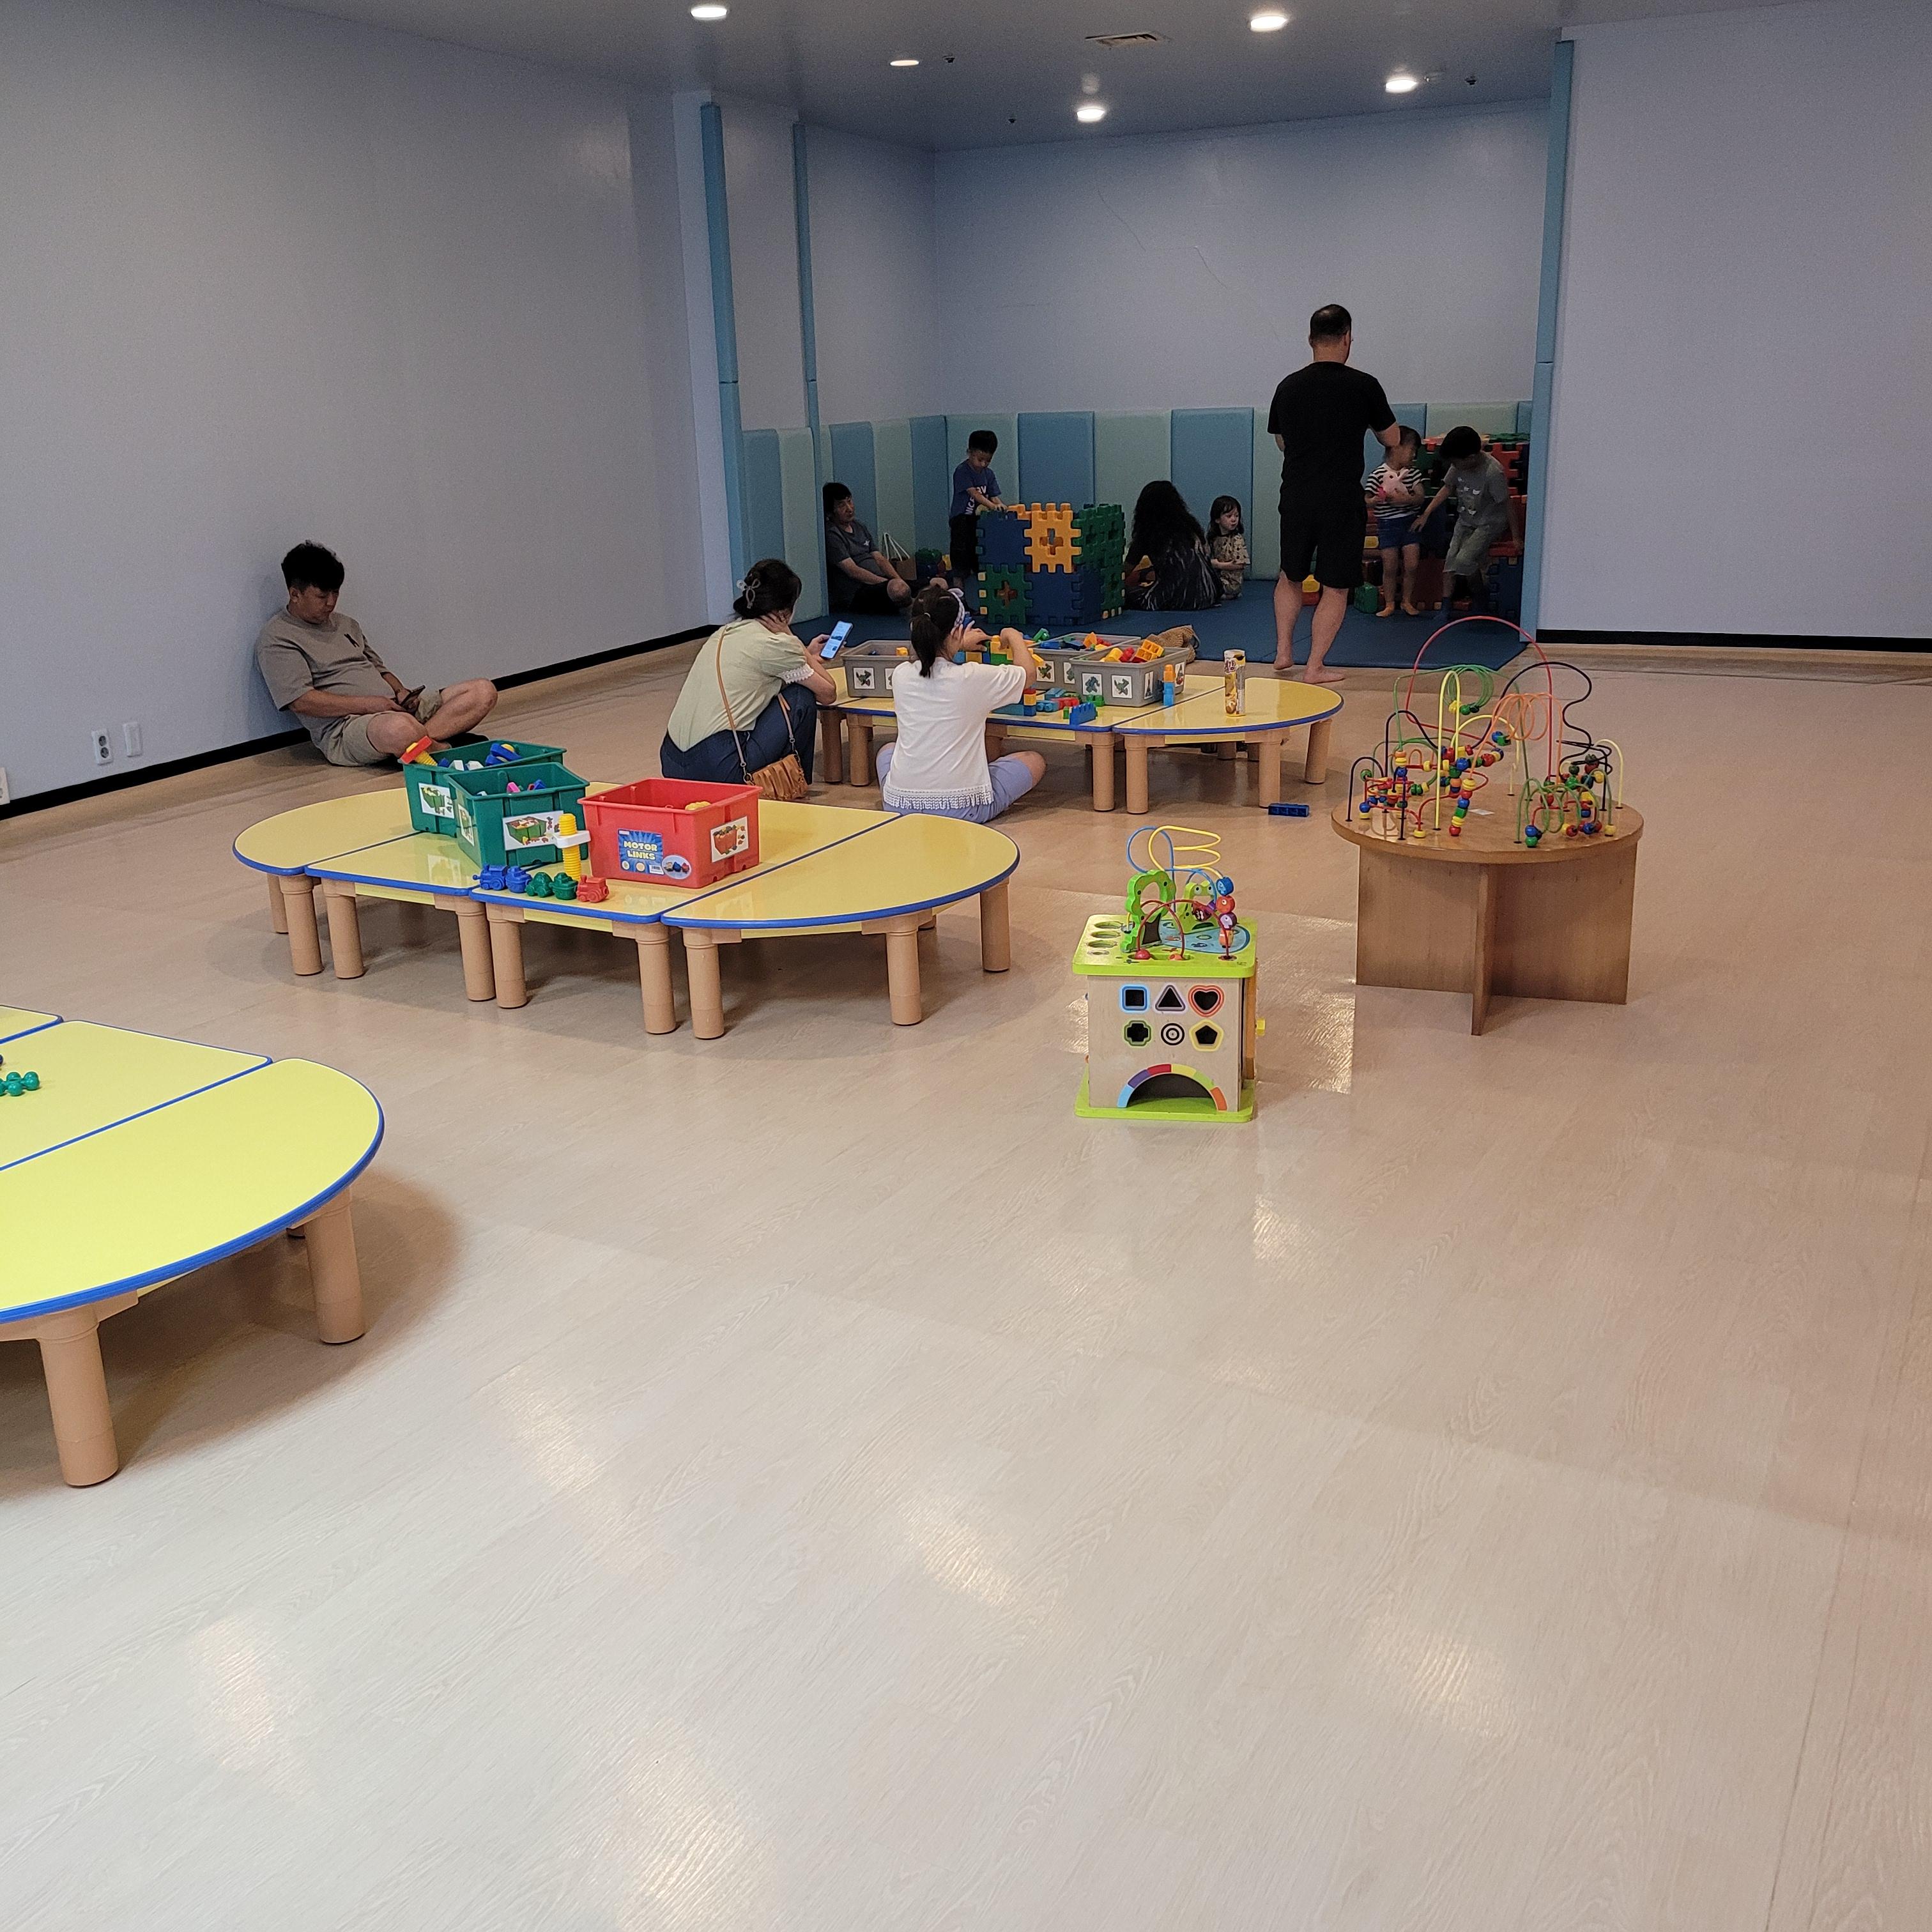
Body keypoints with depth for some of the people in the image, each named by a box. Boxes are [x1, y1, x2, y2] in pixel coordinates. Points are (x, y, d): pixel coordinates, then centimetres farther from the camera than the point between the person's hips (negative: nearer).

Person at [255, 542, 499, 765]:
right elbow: (301, 701, -12)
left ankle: (421, 740, -26)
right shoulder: (275, 639, -1)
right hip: (343, 727, -8)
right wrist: (368, 704, -16)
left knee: (483, 691, -9)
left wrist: (401, 694, 4)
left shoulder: (346, 625, 26)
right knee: (399, 728, -46)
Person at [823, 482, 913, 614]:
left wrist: (899, 581, -5)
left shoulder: (860, 527, 20)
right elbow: (853, 571, -16)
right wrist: (890, 584, -21)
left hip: (880, 583, 9)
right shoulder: (831, 535, -9)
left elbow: (880, 559, 15)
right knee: (899, 590, -36)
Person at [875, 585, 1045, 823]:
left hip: (900, 806, 6)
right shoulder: (974, 678, -16)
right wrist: (1014, 637, 24)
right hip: (962, 809, -6)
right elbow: (1030, 672, 5)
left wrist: (959, 645, 38)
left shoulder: (900, 677, -3)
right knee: (1035, 761, 17)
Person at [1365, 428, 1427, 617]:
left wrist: (1406, 499, -20)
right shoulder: (1378, 474, -8)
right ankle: (1390, 605, 11)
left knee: (1411, 565, -1)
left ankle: (1407, 602, 15)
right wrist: (1376, 500, -27)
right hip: (1387, 525, -3)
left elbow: (1421, 497, -2)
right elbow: (1367, 502, -5)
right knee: (1390, 567, -1)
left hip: (1409, 523, 3)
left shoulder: (1413, 473, 3)